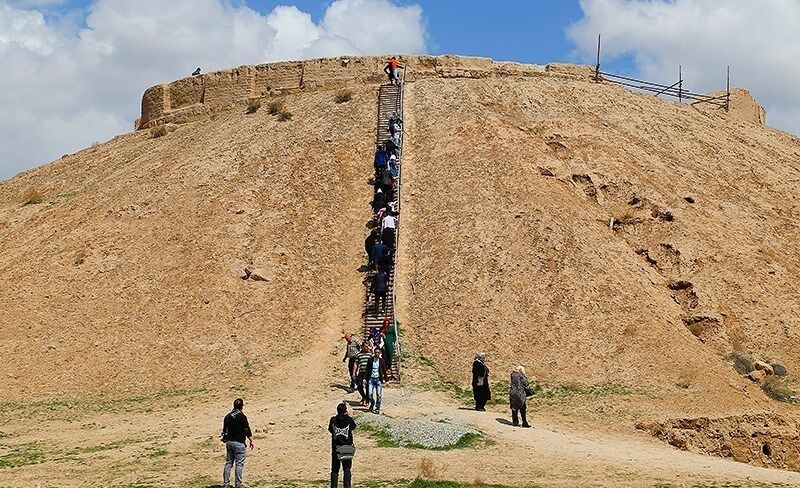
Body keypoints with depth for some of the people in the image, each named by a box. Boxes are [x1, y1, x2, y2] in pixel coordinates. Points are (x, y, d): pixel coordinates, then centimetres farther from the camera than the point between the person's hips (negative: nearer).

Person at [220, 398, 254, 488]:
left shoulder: (228, 416, 8)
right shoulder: (242, 417, -13)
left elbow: (224, 430, 14)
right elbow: (247, 431, -12)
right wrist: (251, 441, -1)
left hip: (229, 442, 6)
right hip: (239, 443, -6)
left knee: (228, 463, 11)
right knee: (239, 464, -2)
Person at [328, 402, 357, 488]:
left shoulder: (333, 420, -8)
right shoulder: (349, 420, -11)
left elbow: (330, 429, 9)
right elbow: (353, 427, 10)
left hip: (336, 450, 1)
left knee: (334, 470, 10)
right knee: (347, 470, 10)